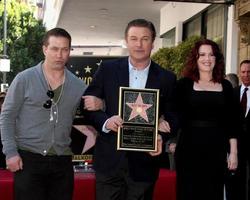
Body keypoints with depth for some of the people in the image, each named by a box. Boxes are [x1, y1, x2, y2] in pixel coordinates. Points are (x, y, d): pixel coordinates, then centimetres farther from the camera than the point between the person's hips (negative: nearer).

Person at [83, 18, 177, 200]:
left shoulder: (166, 78, 3)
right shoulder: (107, 69, 1)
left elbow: (172, 117, 8)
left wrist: (162, 137, -12)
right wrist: (105, 121, -16)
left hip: (144, 163, 0)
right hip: (110, 160, 0)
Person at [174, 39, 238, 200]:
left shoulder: (225, 86, 7)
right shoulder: (184, 84, 1)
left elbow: (231, 122, 7)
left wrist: (233, 152, 3)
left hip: (216, 150, 2)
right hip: (189, 149, -2)